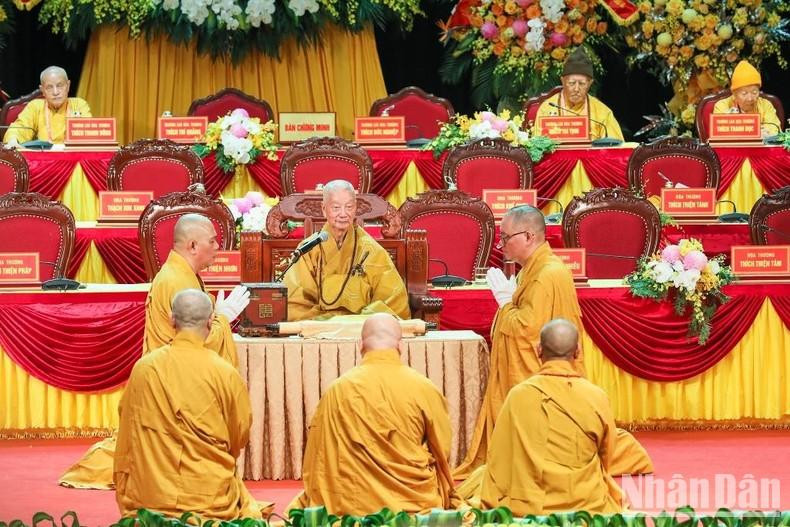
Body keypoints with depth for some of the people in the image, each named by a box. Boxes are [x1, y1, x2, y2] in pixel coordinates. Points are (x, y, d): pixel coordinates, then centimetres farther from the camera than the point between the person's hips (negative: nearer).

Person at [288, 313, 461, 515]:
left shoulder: (338, 391, -2)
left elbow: (318, 457, 5)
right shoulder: (425, 389, -3)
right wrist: (449, 502, 25)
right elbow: (442, 453, 8)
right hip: (416, 502, 0)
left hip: (354, 505, 0)